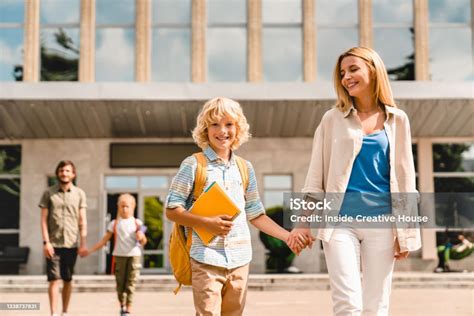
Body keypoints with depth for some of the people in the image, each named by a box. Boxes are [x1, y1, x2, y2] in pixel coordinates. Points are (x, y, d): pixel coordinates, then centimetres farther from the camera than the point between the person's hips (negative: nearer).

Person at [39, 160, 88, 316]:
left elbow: (82, 221, 5)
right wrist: (46, 242, -9)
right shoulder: (49, 193, 3)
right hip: (53, 244, -1)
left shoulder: (79, 194, 6)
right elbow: (44, 219, 1)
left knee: (67, 280, 8)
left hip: (71, 244, 1)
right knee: (54, 279, -6)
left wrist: (83, 244, -1)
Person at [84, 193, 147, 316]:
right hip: (119, 256, 1)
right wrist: (90, 250, 2)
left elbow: (143, 242, 5)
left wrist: (141, 237, -19)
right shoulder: (114, 223, 7)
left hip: (134, 255, -1)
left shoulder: (137, 223, 4)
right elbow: (104, 240, 8)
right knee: (120, 283, 4)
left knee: (131, 283, -6)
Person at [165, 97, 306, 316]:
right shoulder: (193, 165, -2)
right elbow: (172, 211, -3)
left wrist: (287, 236, 11)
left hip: (239, 259, 5)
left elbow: (255, 214, 19)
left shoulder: (245, 169, 13)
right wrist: (207, 223, -17)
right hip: (206, 258, -5)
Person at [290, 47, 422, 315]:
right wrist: (304, 221, -1)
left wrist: (407, 232, 4)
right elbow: (316, 174, 5)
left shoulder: (397, 120, 8)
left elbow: (404, 177, 8)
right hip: (341, 220, -1)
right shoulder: (334, 118, 4)